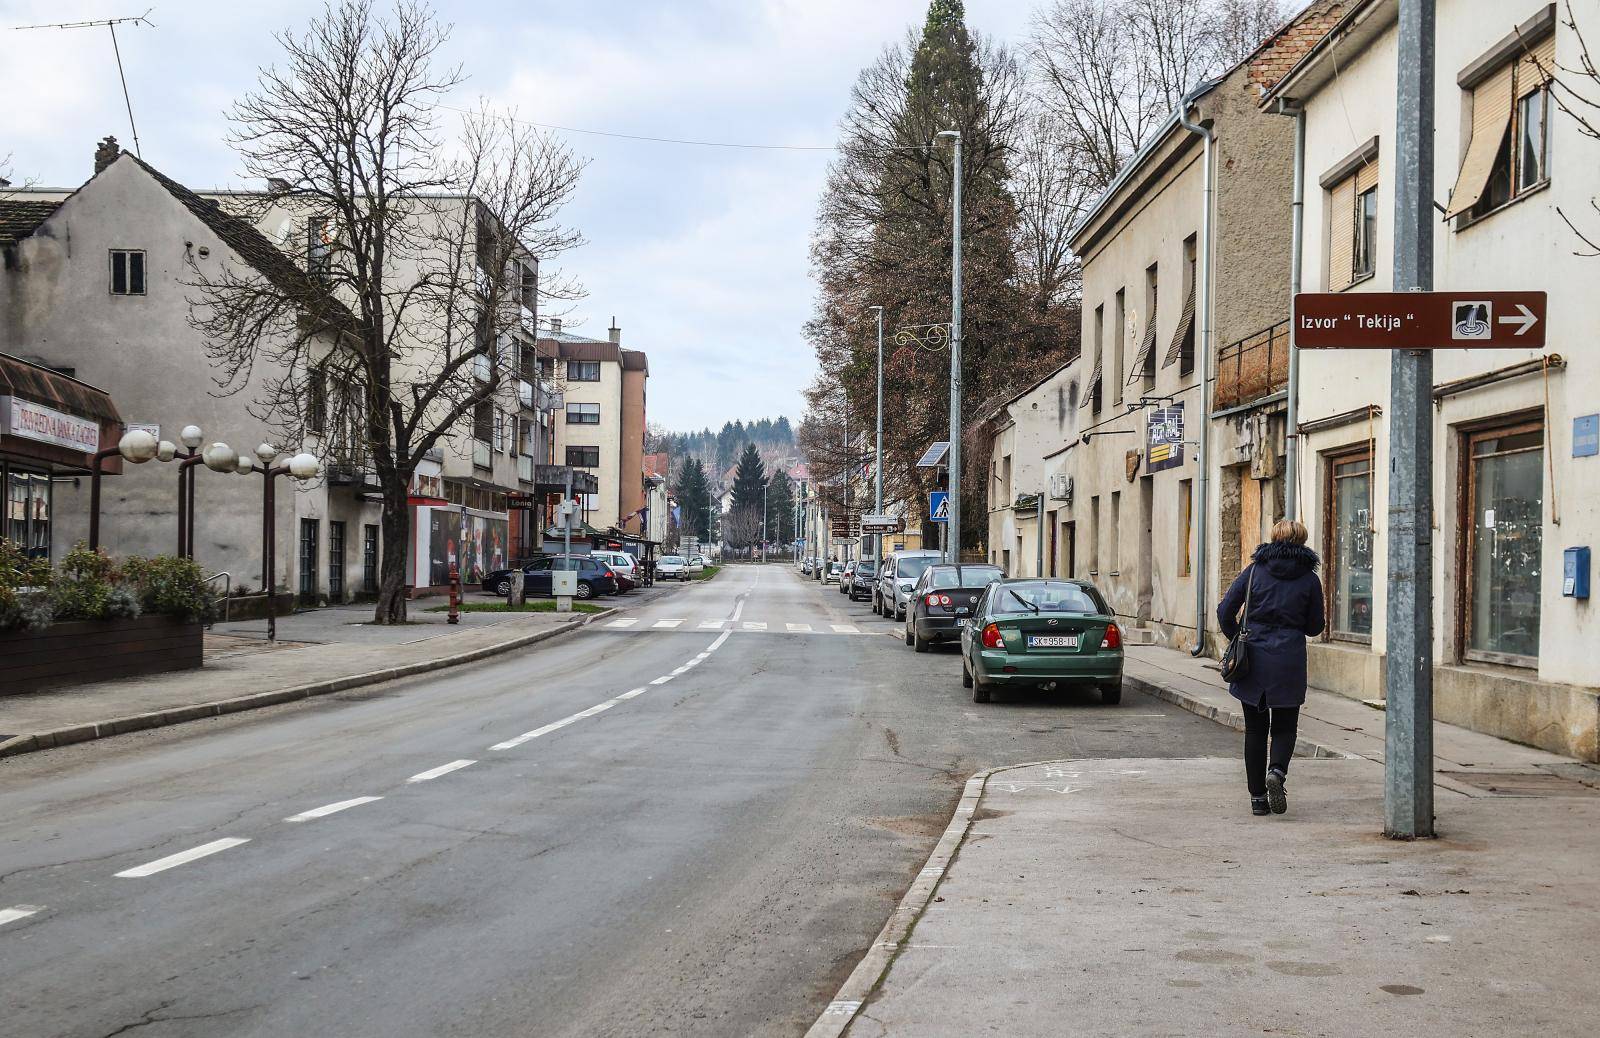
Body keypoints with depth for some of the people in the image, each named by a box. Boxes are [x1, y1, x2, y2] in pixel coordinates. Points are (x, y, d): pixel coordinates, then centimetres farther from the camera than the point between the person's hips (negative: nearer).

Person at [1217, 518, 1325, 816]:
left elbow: (1225, 611, -1)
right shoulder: (1309, 579, 0)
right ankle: (1277, 771, -17)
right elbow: (1314, 627, 7)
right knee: (1284, 727, 12)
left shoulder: (1255, 570, 1)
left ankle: (1257, 797, 9)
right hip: (1289, 660, -1)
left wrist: (1237, 640, 14)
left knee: (1255, 729, 10)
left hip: (1253, 658, 1)